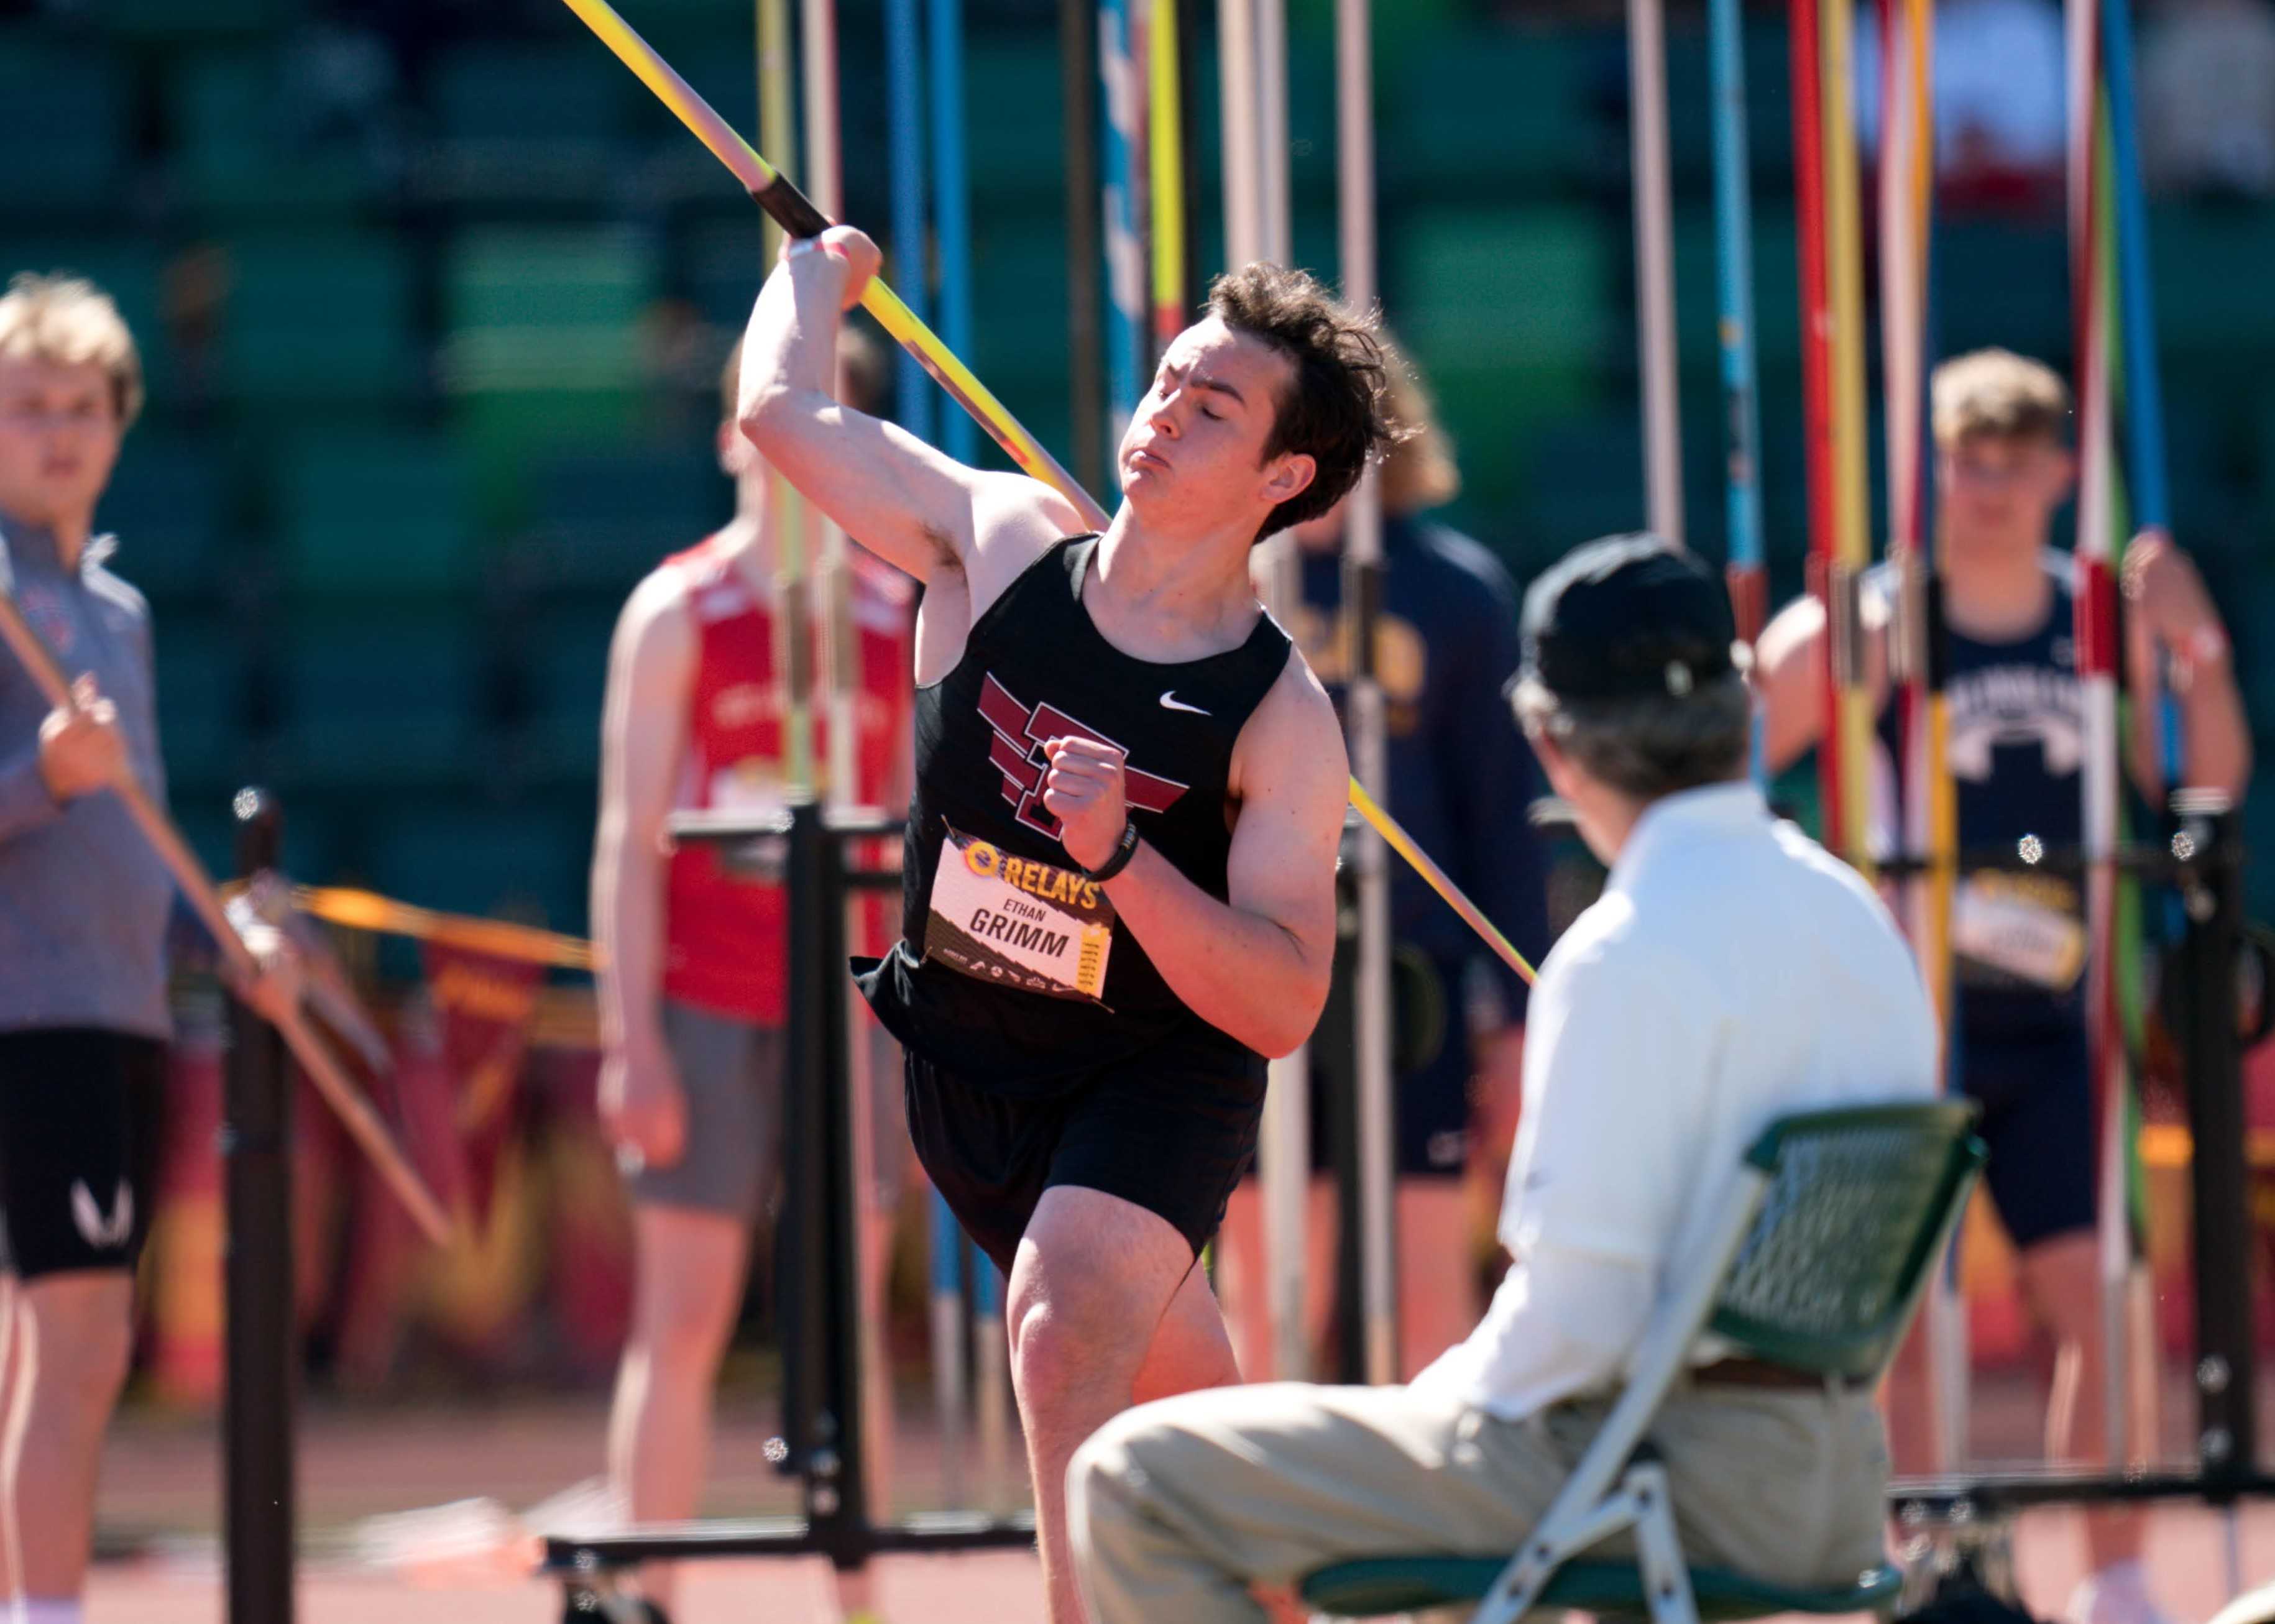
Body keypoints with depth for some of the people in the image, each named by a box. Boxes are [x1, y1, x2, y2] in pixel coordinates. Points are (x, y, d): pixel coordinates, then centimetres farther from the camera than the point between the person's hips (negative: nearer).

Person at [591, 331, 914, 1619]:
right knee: (683, 1324, -3)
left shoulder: (903, 618, 9)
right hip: (709, 1009, -3)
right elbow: (629, 843, -2)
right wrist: (632, 1040, -9)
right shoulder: (679, 615, 0)